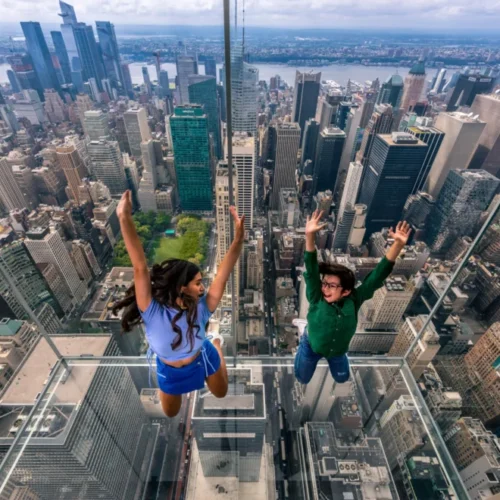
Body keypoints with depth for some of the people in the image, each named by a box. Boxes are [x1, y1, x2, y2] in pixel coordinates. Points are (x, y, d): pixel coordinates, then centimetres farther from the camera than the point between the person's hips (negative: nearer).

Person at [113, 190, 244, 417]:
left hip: (203, 360, 0)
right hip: (169, 371, 0)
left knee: (221, 393, 31)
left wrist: (238, 238, -59)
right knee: (170, 413, 31)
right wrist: (125, 218, -57)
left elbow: (222, 277, -46)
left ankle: (216, 343, 48)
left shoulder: (201, 309, -34)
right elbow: (140, 268, -49)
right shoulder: (153, 313, -38)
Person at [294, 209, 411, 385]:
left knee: (342, 378, 30)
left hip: (338, 351, 2)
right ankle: (304, 331, 40)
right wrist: (310, 236, -63)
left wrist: (398, 245, -48)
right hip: (311, 348, -2)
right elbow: (311, 270, -49)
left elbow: (378, 275, -37)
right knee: (302, 379, 24)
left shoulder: (354, 300, -30)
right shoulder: (316, 299, -34)